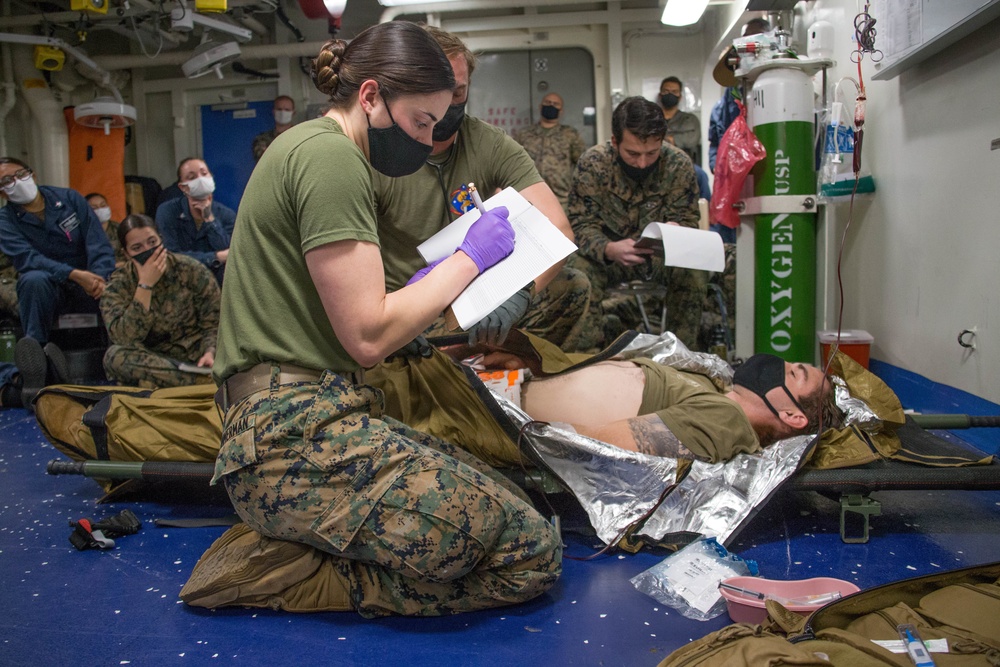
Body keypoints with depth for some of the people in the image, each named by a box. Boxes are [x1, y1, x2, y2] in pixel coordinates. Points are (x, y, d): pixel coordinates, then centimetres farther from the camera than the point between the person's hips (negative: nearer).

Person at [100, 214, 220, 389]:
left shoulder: (191, 270, -4)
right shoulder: (118, 286, -3)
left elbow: (213, 323, -1)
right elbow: (124, 338, -20)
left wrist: (210, 352, -22)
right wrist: (145, 285, -22)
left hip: (196, 351, -1)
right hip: (154, 357, 2)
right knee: (115, 356, -32)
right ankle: (204, 378, -32)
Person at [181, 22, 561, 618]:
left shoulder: (309, 146, 20)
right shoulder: (332, 155, -12)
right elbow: (367, 336, -17)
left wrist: (447, 272, 14)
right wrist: (470, 258, -5)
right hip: (297, 434, -11)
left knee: (506, 496, 6)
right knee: (532, 552, -12)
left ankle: (289, 547, 2)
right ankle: (277, 570, -7)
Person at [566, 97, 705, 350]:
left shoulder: (678, 164, -13)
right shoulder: (592, 163, -16)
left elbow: (687, 220, -7)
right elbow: (582, 224, -17)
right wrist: (609, 249, -40)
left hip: (661, 255, 1)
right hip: (608, 255, -1)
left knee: (693, 271, -29)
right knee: (579, 270, -31)